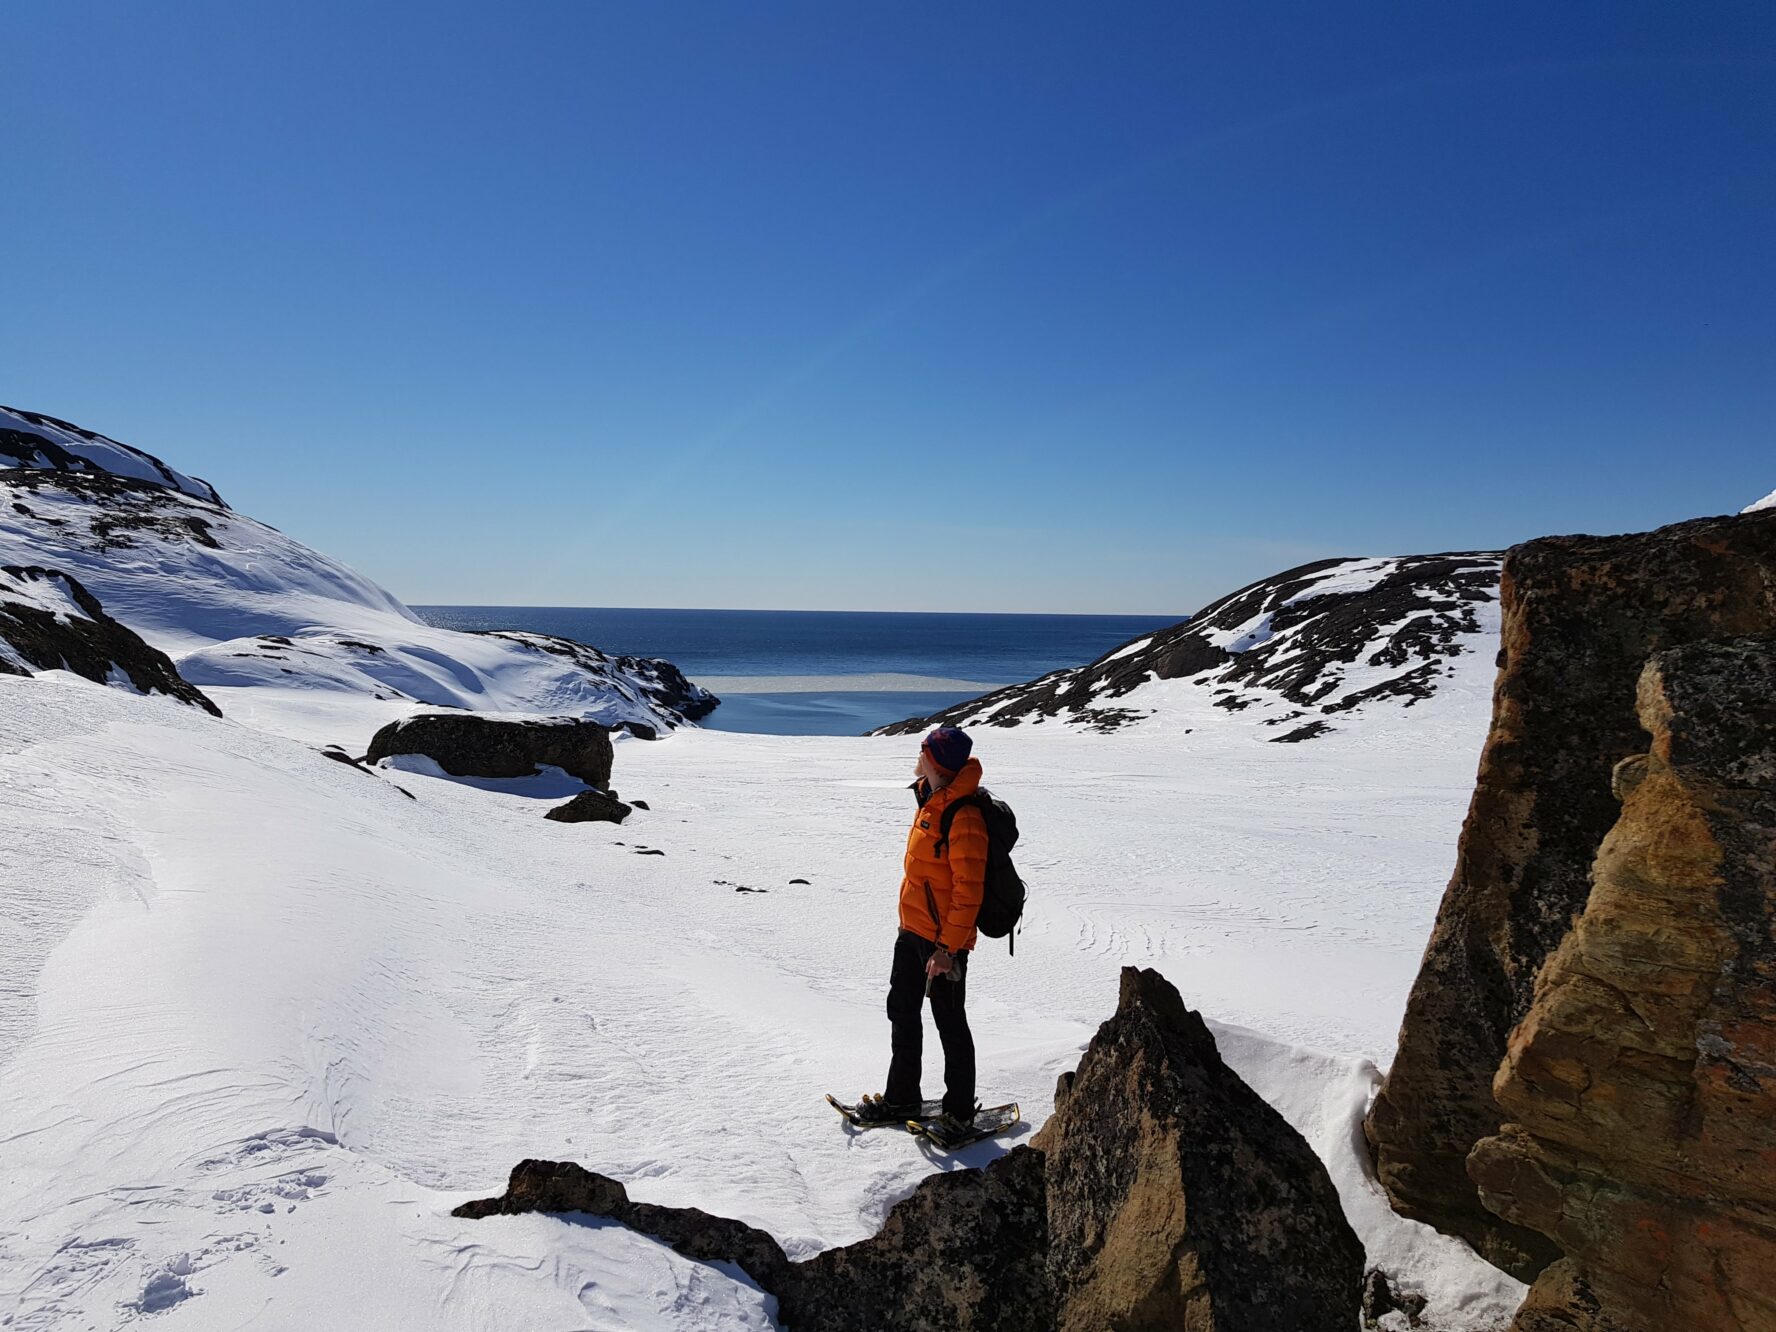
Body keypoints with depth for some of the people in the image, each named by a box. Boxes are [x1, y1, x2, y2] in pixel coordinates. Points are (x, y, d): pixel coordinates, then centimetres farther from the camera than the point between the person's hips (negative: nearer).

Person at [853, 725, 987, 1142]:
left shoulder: (964, 817, -24)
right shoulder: (931, 799, 6)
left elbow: (968, 890, -24)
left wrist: (948, 947, -23)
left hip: (943, 940, -10)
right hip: (912, 930, 10)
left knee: (950, 1024, 4)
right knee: (902, 1012, 19)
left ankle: (960, 1114, 20)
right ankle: (902, 1098, 35)